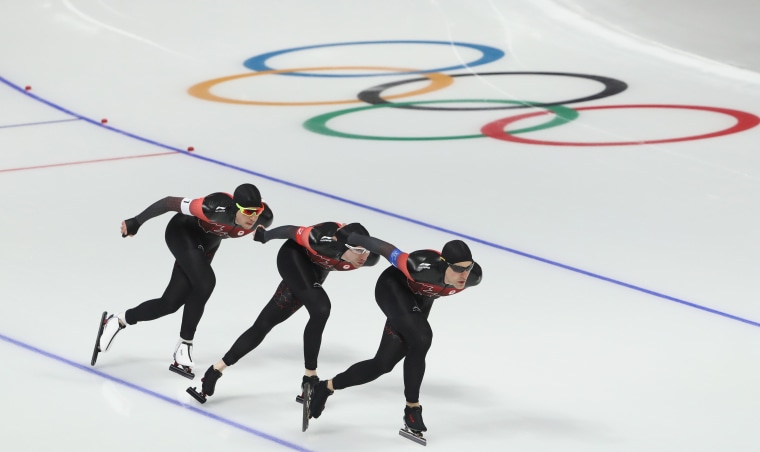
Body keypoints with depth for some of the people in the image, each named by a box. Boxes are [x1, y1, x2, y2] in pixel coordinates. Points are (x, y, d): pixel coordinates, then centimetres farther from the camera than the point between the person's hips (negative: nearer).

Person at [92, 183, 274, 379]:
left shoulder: (263, 217, -26)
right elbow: (171, 202, -29)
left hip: (206, 244, 6)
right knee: (205, 282, -25)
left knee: (170, 303, 2)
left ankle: (118, 321, 22)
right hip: (183, 232, -6)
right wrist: (136, 222, -23)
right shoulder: (216, 207, -40)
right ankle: (184, 345, -7)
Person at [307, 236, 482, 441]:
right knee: (420, 339, -29)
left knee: (384, 363, 6)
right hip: (393, 288, -6)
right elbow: (387, 249, -29)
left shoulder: (473, 276, -26)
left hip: (418, 300, 7)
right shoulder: (423, 267, -42)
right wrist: (351, 239, -15)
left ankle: (326, 387, 24)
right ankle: (412, 409, -14)